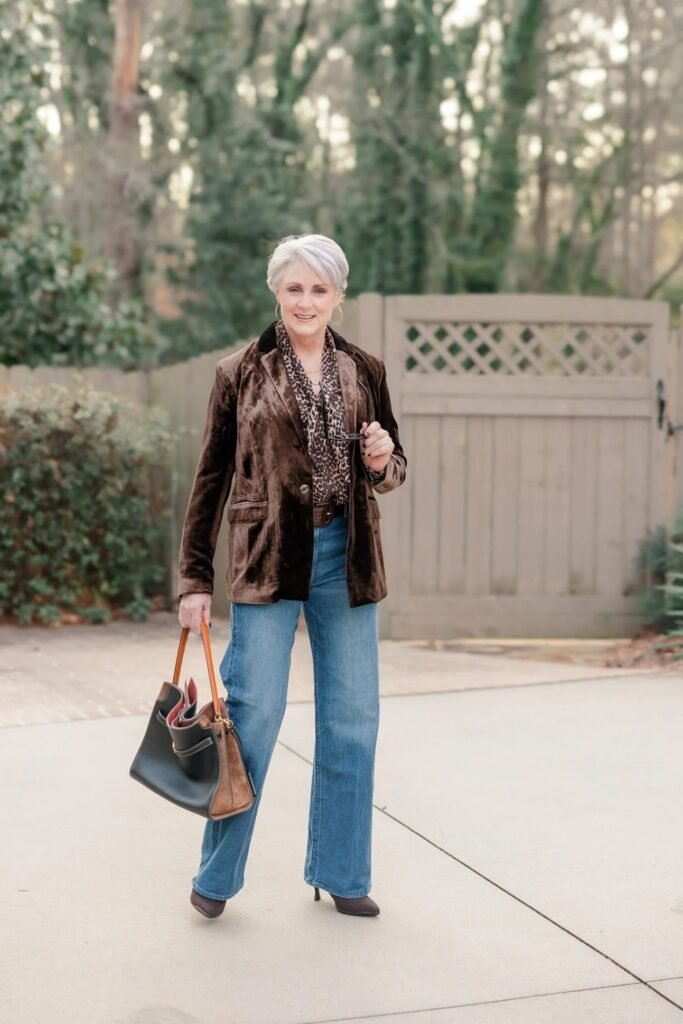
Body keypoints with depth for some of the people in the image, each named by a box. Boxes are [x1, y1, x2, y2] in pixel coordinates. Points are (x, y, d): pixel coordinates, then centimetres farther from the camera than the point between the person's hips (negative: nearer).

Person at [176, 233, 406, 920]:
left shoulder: (365, 372, 9)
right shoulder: (240, 373, 1)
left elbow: (391, 472, 17)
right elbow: (210, 479, 3)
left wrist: (383, 462, -7)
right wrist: (194, 581, 1)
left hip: (346, 556, 4)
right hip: (267, 560, -3)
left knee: (353, 719, 7)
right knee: (254, 715, -3)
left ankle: (340, 873, 22)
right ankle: (216, 877, 15)